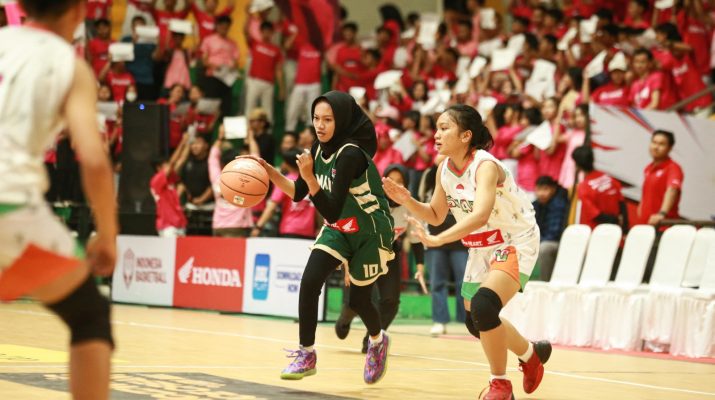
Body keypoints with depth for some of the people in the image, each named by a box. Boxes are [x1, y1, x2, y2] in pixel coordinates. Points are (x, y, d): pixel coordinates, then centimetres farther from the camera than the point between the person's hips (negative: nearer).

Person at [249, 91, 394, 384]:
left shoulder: (351, 155, -29)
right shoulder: (319, 150, -6)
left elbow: (331, 211, -32)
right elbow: (297, 193, 3)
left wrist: (310, 177, -42)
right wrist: (269, 172, -11)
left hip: (369, 232, -6)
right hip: (337, 229, 6)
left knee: (358, 299, 5)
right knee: (310, 281, -14)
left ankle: (378, 341, 38)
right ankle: (306, 354, -5)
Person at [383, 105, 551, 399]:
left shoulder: (485, 165, -27)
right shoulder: (445, 169, -4)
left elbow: (480, 215, -43)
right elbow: (436, 215, 8)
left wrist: (438, 240, -52)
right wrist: (406, 200, -10)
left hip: (515, 243, -9)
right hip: (482, 249, 9)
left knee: (484, 307, -29)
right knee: (476, 323, 15)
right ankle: (531, 354, 43)